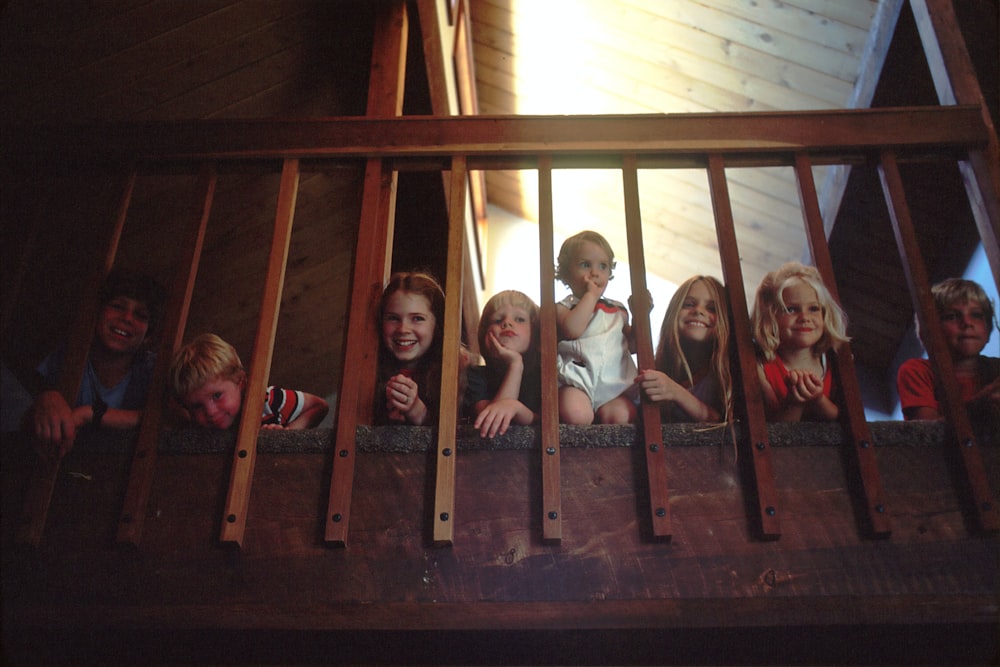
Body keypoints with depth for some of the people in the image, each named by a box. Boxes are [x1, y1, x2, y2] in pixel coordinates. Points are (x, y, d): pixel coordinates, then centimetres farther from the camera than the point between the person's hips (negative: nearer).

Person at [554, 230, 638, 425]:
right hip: (578, 381, -3)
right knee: (576, 414, -33)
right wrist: (591, 295, -4)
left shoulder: (617, 310, 23)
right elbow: (572, 330, -14)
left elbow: (631, 345, 22)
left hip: (615, 385, 3)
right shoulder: (563, 307, 10)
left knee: (621, 415, -29)